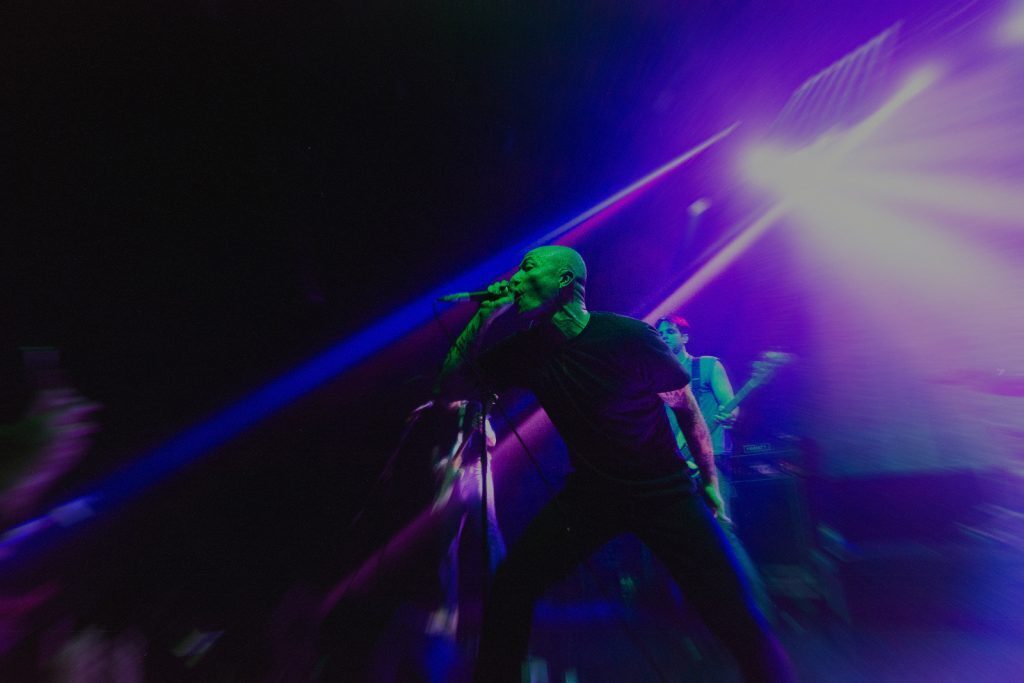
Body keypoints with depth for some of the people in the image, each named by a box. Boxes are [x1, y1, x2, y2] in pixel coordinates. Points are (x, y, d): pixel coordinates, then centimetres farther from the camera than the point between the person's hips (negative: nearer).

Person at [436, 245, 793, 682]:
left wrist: (710, 481, 6)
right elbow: (450, 388, -3)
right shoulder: (526, 349, -5)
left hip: (663, 491, -2)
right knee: (509, 590, -9)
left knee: (740, 624, -8)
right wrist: (482, 319, -14)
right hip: (588, 492, 3)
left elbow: (687, 407, -3)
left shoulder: (628, 337, -17)